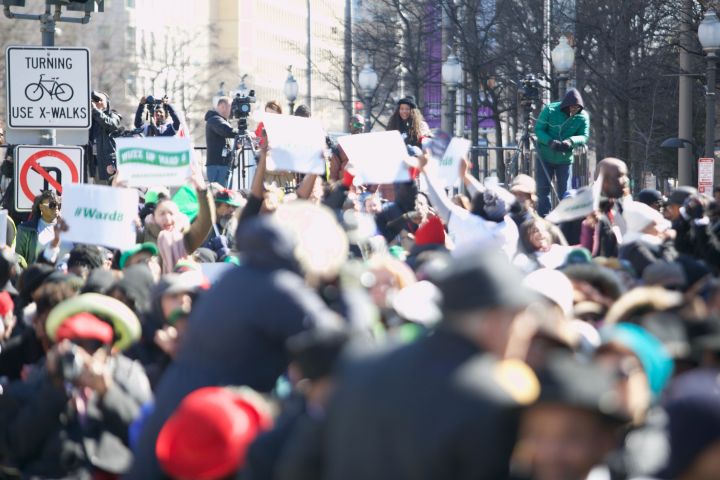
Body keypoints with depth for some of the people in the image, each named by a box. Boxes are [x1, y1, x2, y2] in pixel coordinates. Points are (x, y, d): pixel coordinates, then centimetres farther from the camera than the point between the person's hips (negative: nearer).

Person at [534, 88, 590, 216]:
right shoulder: (550, 110, -17)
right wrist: (550, 141, -32)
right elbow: (538, 129, -13)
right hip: (545, 157, -1)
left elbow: (584, 136, -13)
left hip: (564, 159, 1)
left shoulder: (583, 117, -11)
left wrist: (571, 141, -35)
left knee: (564, 191, 5)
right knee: (543, 188, 3)